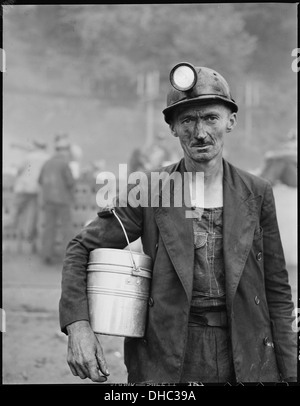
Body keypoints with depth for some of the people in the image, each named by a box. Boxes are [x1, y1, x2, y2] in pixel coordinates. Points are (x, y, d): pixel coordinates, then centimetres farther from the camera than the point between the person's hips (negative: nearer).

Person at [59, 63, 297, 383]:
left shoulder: (256, 194, 1)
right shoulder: (148, 192, -4)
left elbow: (276, 289, 5)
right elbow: (82, 248, -1)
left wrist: (288, 373, 2)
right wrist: (77, 325, -16)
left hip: (246, 359, 1)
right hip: (166, 357, -1)